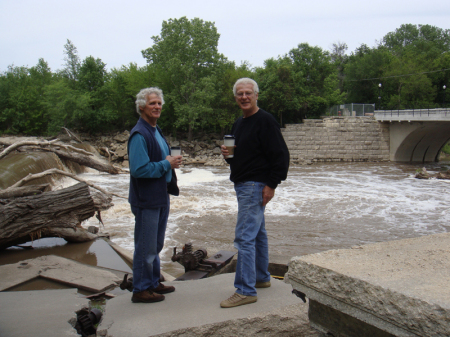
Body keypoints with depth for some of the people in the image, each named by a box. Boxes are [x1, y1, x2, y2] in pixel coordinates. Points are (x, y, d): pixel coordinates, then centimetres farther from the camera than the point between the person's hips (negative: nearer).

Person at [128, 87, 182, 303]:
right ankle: (140, 290, 13)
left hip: (161, 196, 10)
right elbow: (138, 169, -25)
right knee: (146, 247, 0)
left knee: (156, 245, 20)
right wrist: (166, 164, -18)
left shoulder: (156, 131, 14)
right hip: (147, 199, -10)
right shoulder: (139, 134, -17)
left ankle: (153, 283, 33)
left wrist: (172, 162, 8)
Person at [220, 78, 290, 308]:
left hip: (256, 186, -10)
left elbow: (281, 155, -17)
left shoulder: (265, 121, -13)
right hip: (242, 185, 10)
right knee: (257, 233, 18)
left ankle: (245, 290, -7)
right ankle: (262, 278, 31)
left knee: (244, 236, -12)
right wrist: (227, 154, 3)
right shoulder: (238, 124, 16)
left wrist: (271, 185, -20)